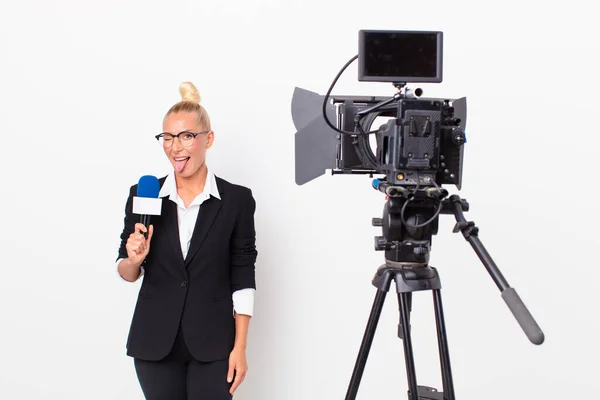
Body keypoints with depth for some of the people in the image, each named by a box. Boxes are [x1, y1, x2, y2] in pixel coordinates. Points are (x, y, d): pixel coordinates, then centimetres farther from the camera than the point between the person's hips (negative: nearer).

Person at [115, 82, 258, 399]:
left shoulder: (236, 199, -5)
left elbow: (242, 278, -2)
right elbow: (127, 274, 7)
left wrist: (239, 348, -5)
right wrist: (134, 259, -15)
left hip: (212, 345, -2)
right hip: (154, 343, 2)